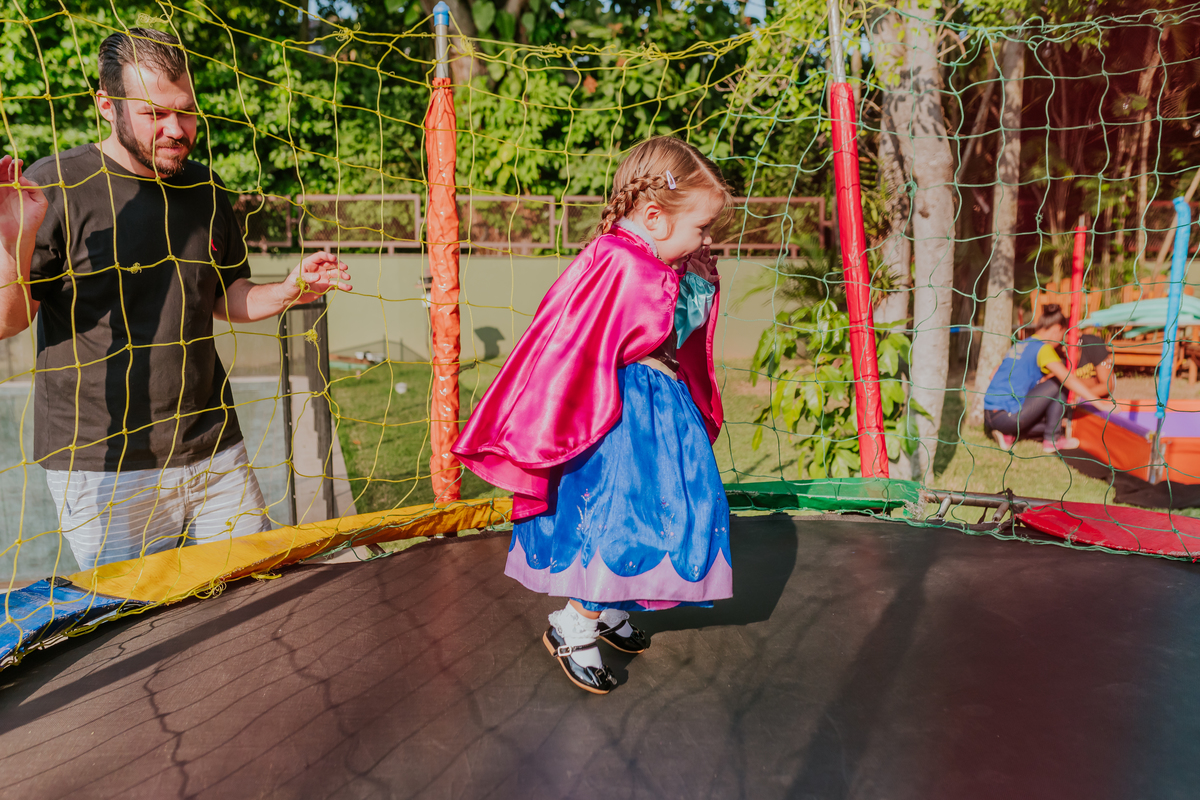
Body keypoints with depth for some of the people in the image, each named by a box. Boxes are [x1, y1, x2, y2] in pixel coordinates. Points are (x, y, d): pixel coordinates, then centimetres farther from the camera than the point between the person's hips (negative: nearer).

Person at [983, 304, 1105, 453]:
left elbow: (994, 375, 23)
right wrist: (1099, 402, -15)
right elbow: (1069, 379, -16)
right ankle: (1052, 440, 5)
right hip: (1008, 417, -9)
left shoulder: (1019, 345, 19)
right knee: (1057, 384, 2)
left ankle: (1007, 435, 8)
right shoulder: (1043, 348, -6)